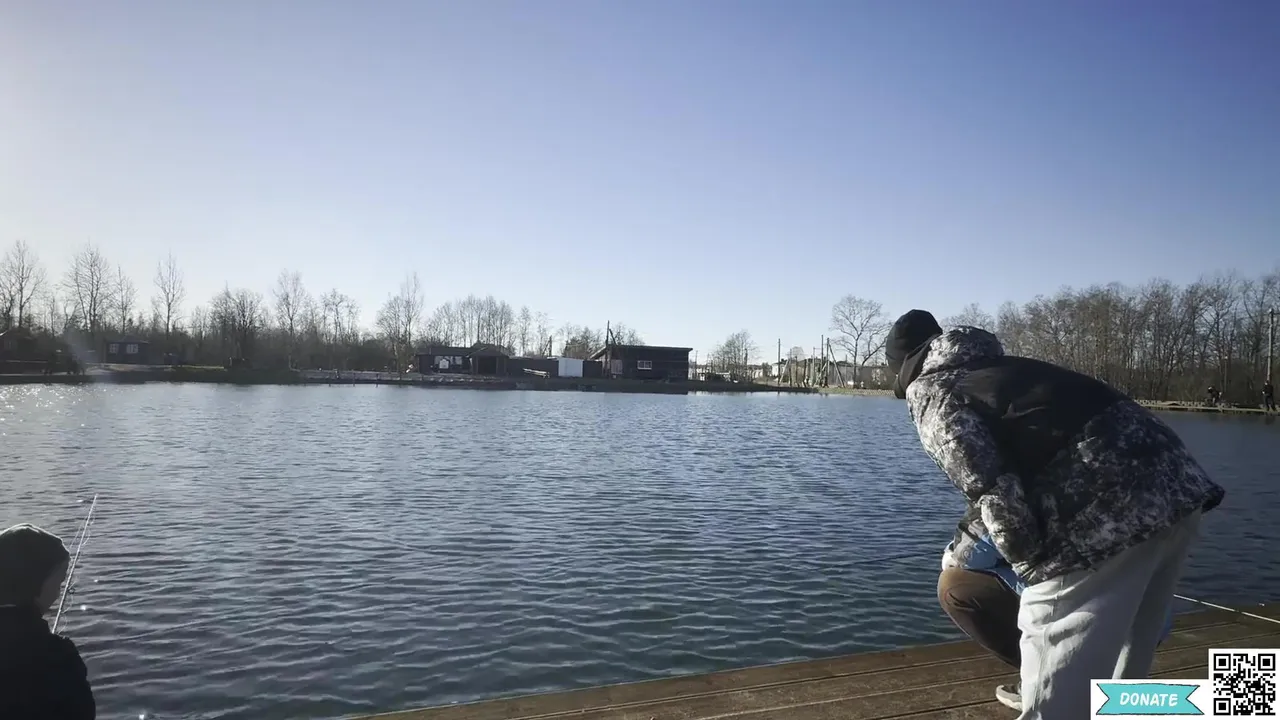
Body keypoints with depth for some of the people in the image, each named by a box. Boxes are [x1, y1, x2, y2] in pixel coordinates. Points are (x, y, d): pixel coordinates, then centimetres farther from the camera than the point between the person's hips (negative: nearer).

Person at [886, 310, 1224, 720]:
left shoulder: (932, 394, 4)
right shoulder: (998, 369, 29)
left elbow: (992, 487, -10)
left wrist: (1026, 558, 6)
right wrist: (972, 537, 50)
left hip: (1104, 510, -9)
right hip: (1175, 487, 9)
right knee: (1124, 670, 26)